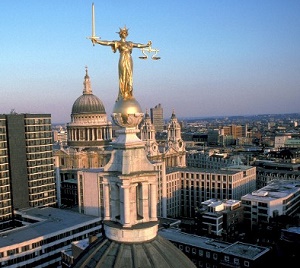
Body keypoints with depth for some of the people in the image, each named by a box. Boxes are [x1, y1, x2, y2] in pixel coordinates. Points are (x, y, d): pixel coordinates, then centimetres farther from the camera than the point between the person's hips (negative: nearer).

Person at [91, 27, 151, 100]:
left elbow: (139, 45, 30)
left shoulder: (129, 43, 17)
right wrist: (97, 41, -21)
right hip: (123, 61, -6)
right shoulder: (118, 43, 0)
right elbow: (107, 43, -10)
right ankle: (122, 95, -5)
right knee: (123, 77, -7)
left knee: (129, 77, 4)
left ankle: (129, 95, 7)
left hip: (130, 61, 6)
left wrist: (146, 45, 40)